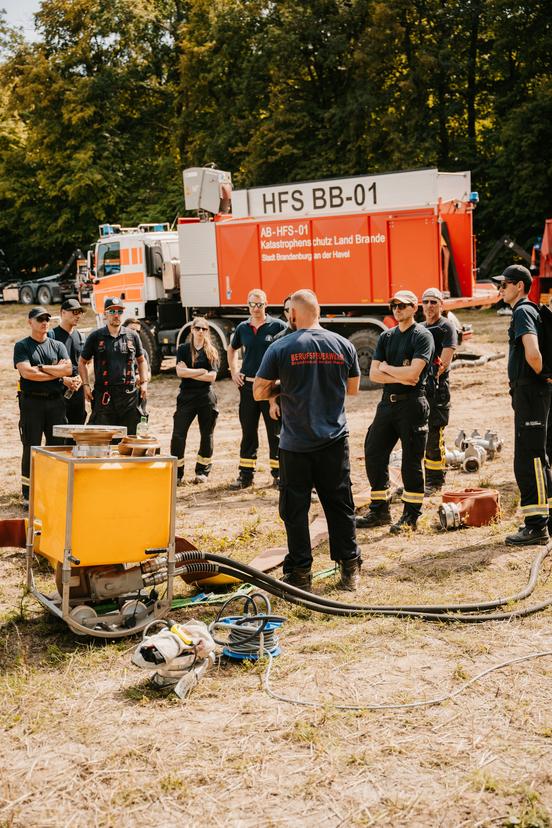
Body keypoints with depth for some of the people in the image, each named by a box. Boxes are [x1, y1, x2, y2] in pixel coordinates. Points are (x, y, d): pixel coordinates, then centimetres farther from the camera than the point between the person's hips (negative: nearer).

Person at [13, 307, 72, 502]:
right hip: (31, 402, -4)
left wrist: (41, 367, -7)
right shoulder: (22, 346, 3)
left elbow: (68, 369, -2)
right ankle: (28, 494, 5)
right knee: (31, 447, -1)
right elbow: (26, 372, -13)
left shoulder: (58, 346, 14)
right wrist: (56, 372, -6)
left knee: (57, 446, 5)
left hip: (55, 401, 4)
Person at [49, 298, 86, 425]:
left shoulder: (79, 336, 16)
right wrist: (64, 379, -17)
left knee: (78, 423, 9)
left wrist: (80, 378, 0)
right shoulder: (52, 335, -4)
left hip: (77, 388, 6)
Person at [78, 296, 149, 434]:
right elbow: (82, 362, 12)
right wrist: (86, 385, 2)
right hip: (103, 395, -2)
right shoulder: (95, 337, 4)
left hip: (129, 395, 2)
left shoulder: (132, 336, 10)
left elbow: (141, 360, 21)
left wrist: (144, 383, 9)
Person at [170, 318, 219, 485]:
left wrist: (190, 373, -9)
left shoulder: (211, 352, 6)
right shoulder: (183, 349, 5)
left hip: (206, 397, 1)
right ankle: (177, 473, 1)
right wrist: (202, 371, -8)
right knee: (178, 434, -7)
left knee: (206, 435, 7)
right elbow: (180, 372, -9)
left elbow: (212, 377, -6)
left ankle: (202, 471, 19)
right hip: (186, 396, -1)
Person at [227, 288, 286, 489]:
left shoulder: (278, 326, -5)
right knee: (248, 432, 9)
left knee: (275, 432, 2)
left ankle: (279, 474, 11)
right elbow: (232, 349, 25)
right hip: (248, 384, 4)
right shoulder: (242, 328, 8)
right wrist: (234, 372, 13)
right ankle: (245, 475, 16)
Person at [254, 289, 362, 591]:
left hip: (296, 444, -2)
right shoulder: (343, 345, 0)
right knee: (339, 504, 12)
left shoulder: (281, 348, -9)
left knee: (295, 509, 7)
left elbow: (258, 392, -4)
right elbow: (353, 388, 13)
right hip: (335, 441, 3)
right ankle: (349, 569, 17)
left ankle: (300, 572, 12)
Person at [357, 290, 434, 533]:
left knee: (411, 460, -1)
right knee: (373, 454, 6)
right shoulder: (386, 337, 15)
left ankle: (411, 515, 7)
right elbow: (373, 374, 6)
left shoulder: (422, 336, -5)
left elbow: (413, 373, -17)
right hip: (387, 402, 7)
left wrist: (386, 368, -3)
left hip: (412, 403, -7)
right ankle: (379, 511, 16)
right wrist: (400, 378, -9)